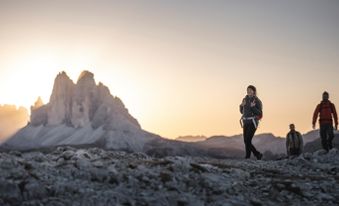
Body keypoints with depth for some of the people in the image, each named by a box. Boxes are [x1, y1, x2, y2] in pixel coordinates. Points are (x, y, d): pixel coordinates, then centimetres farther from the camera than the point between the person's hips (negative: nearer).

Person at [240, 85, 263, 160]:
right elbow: (242, 111, 16)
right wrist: (242, 105, -4)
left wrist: (253, 107, -25)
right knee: (246, 141, 2)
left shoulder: (257, 101, -6)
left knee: (248, 140, -16)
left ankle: (247, 157, -9)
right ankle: (258, 154, 14)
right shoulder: (245, 99, 11)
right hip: (245, 122, 6)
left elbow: (259, 113, -10)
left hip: (253, 122, -6)